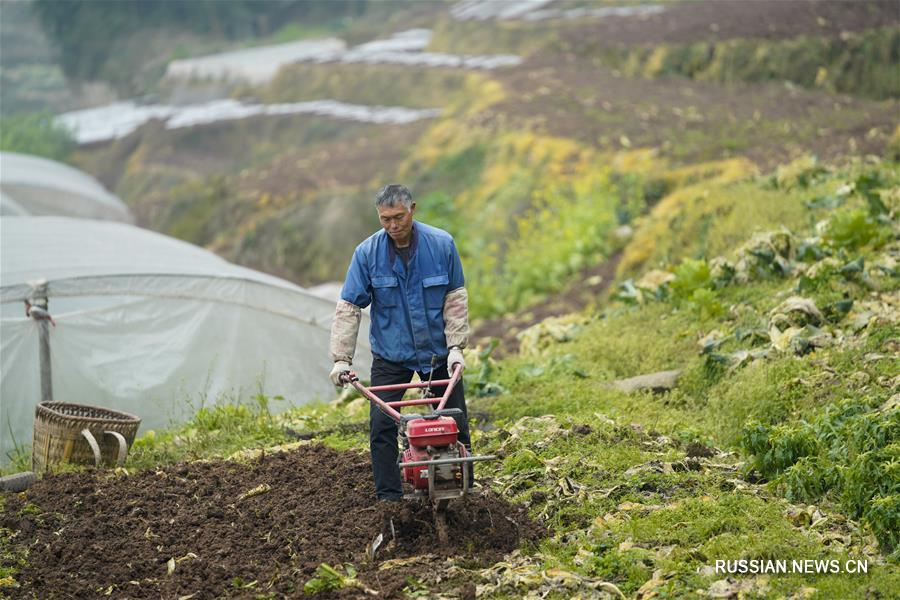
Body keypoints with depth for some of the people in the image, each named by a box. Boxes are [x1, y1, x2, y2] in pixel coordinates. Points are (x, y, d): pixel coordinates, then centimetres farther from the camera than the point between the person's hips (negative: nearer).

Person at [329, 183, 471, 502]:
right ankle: (389, 499, 4)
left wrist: (455, 347, -11)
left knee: (455, 425, 7)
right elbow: (348, 307, -11)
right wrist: (342, 358, -17)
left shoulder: (442, 244, -12)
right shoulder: (367, 253, -12)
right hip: (390, 356, 0)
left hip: (438, 352, 0)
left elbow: (455, 299, -5)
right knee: (382, 427, -6)